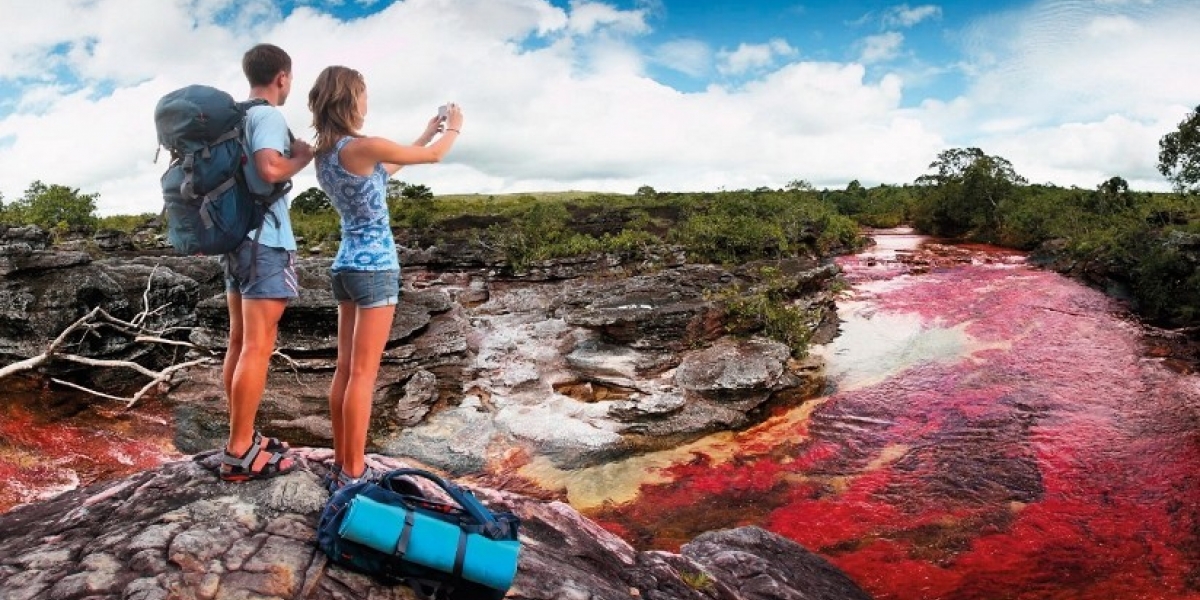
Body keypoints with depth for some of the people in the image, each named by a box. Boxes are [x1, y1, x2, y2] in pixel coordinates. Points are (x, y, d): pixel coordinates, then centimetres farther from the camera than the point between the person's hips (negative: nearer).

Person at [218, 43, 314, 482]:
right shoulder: (269, 115, -10)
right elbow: (269, 169, -26)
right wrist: (303, 157, -7)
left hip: (235, 236, 9)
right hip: (264, 241, -9)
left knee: (240, 342, 12)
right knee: (258, 347, -7)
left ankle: (242, 439, 20)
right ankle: (240, 453, -4)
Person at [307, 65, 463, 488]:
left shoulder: (324, 155, 10)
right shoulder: (363, 147, -16)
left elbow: (383, 173, 23)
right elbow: (434, 157, -4)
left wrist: (425, 134, 30)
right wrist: (455, 127, 17)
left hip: (345, 266, 9)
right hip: (375, 267, -9)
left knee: (345, 370, 11)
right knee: (363, 374, -4)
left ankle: (341, 465, 19)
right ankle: (353, 474, 3)